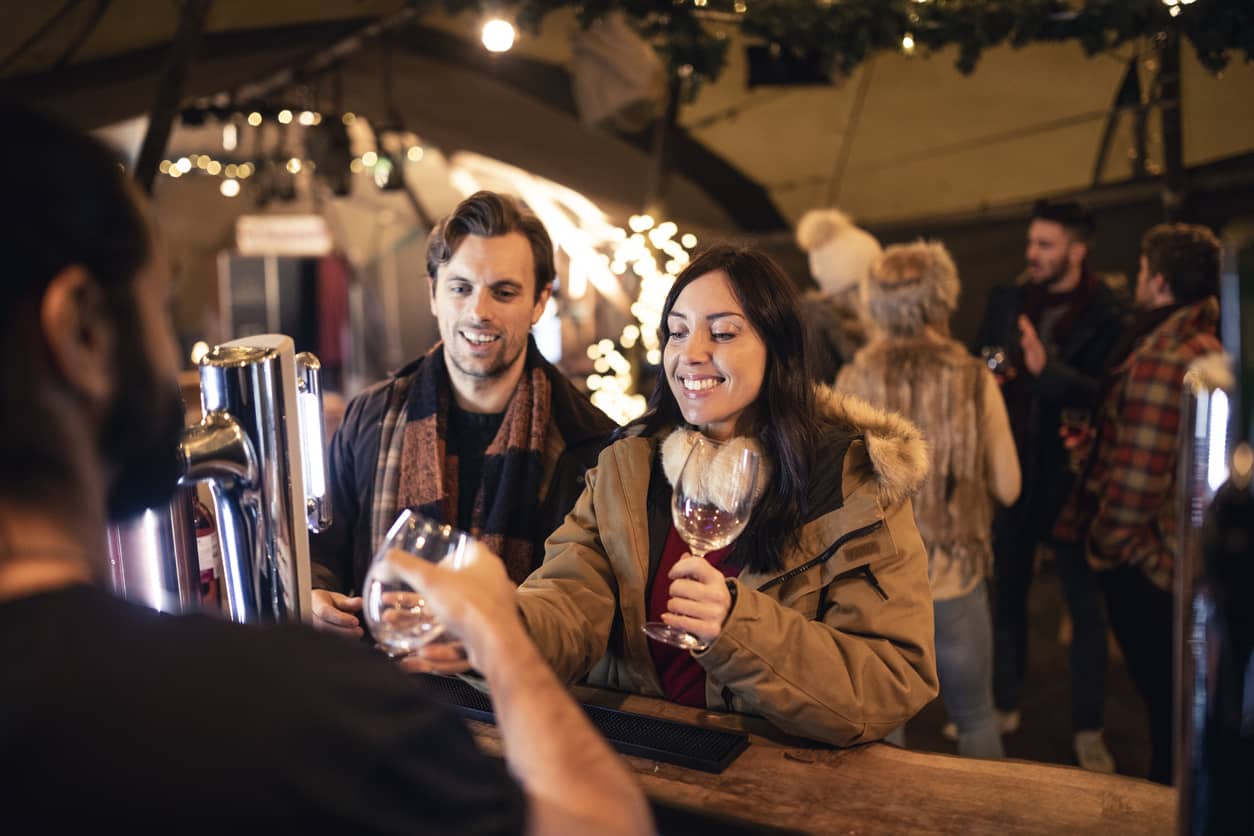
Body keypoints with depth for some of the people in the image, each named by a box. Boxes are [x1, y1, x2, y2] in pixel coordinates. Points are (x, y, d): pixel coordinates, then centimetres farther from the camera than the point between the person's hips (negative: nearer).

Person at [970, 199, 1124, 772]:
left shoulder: (1109, 315, -10)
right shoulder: (1006, 300, 3)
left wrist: (1048, 371, -30)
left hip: (1073, 480, -4)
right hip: (1011, 472, 4)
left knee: (1086, 607, 8)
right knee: (1004, 592, 15)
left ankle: (1088, 728, 23)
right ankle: (1003, 705, 32)